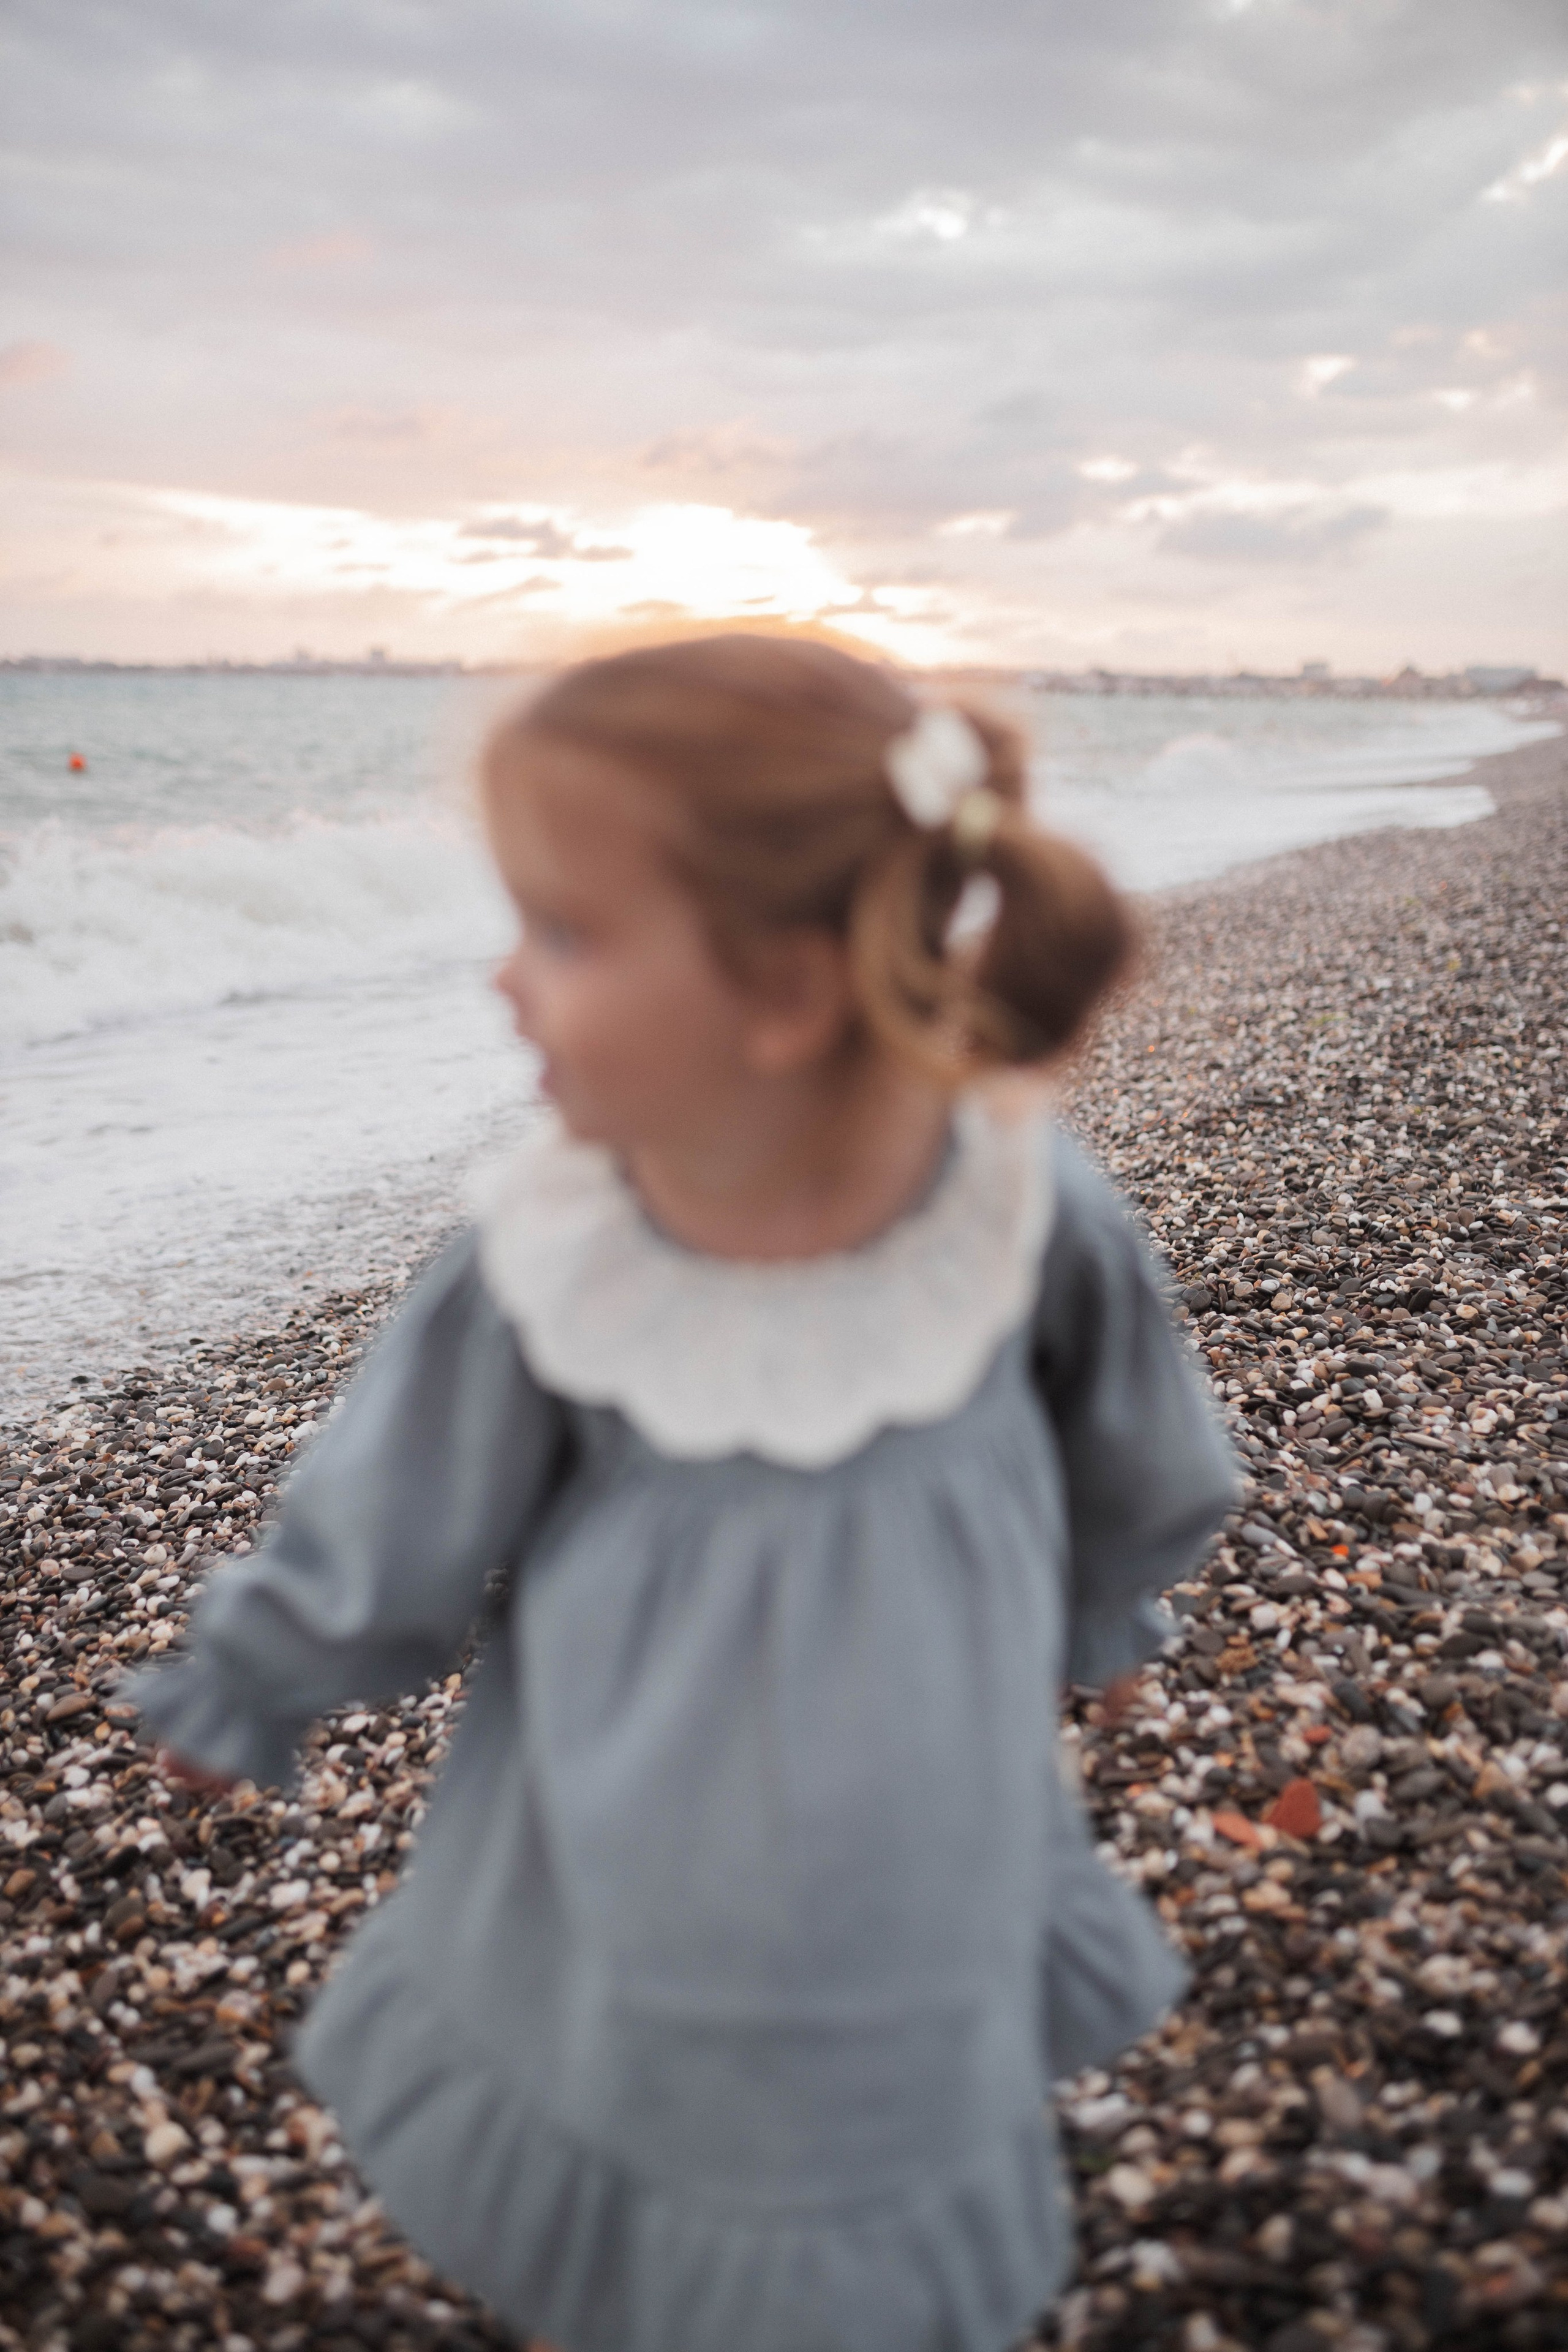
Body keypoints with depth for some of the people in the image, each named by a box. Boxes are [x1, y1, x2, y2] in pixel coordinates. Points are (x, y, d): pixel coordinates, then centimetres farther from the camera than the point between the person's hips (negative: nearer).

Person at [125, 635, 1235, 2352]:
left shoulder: (1024, 1209, -23)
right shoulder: (558, 1255, -22)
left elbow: (1126, 1443, -1)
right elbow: (396, 1518, -6)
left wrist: (1104, 1608, 17)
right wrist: (237, 1695, 8)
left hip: (909, 1820, 1)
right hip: (633, 1815, 0)